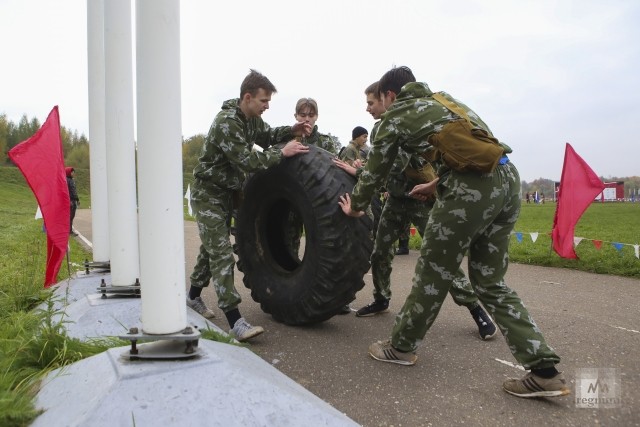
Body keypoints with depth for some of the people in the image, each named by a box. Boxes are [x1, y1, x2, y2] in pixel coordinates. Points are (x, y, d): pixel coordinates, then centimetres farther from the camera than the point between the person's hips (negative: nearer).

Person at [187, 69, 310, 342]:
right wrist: (282, 153, -26)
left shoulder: (251, 118, 2)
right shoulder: (226, 123, -25)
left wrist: (292, 131, -3)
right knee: (222, 254, -13)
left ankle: (193, 296, 37)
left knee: (213, 247, 18)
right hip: (208, 193, -9)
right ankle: (235, 321, -13)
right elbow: (248, 161, -30)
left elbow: (265, 136, 14)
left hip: (229, 191, 9)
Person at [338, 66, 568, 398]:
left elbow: (376, 171, 16)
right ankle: (544, 371, 12)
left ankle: (401, 347, 24)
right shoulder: (442, 98, 28)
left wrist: (356, 206, 32)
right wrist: (437, 184, 40)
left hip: (471, 187, -7)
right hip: (506, 176, 8)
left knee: (433, 274, 7)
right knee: (490, 281, 14)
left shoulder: (395, 116, 9)